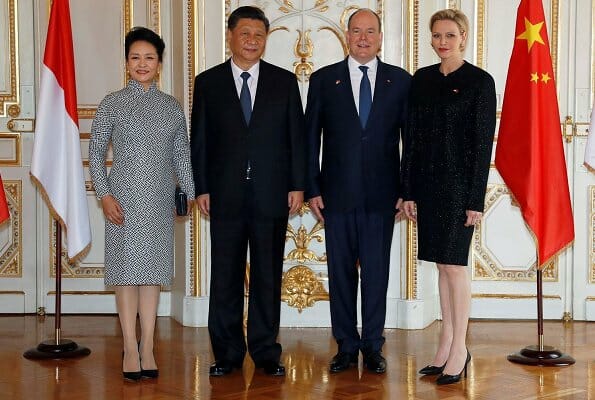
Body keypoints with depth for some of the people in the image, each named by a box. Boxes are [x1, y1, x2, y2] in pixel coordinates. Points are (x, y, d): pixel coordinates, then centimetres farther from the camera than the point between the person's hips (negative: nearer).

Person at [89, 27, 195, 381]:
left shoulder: (172, 107, 8)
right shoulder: (112, 104, 0)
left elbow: (182, 155, 11)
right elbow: (96, 152, 1)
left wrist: (190, 193, 2)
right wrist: (105, 195, -9)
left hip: (160, 201, 3)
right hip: (124, 199, -2)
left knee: (153, 270, 5)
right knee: (127, 270, 0)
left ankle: (148, 348, 12)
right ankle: (130, 348, 7)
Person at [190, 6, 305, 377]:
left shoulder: (285, 81, 6)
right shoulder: (208, 82, 6)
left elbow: (297, 136, 5)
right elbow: (200, 140, 5)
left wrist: (297, 185, -1)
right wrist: (201, 188, -1)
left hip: (271, 193, 0)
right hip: (225, 194, 0)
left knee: (268, 275, 6)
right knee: (225, 275, 5)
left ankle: (266, 350, 15)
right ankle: (227, 352, 14)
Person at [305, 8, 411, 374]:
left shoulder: (401, 81, 5)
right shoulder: (324, 79, 6)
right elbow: (311, 138, 6)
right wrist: (312, 188, 0)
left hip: (381, 193, 0)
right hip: (337, 193, 1)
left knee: (377, 272, 4)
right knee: (340, 271, 6)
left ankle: (373, 347, 16)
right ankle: (346, 346, 17)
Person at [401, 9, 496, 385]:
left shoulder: (480, 81, -5)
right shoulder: (422, 79, 9)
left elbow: (484, 142, -7)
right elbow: (412, 137, 10)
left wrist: (476, 200, -11)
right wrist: (409, 191, 6)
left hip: (459, 183, -5)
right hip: (427, 181, 5)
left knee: (454, 264, -3)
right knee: (443, 264, 10)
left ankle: (459, 348, 8)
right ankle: (446, 344, 18)